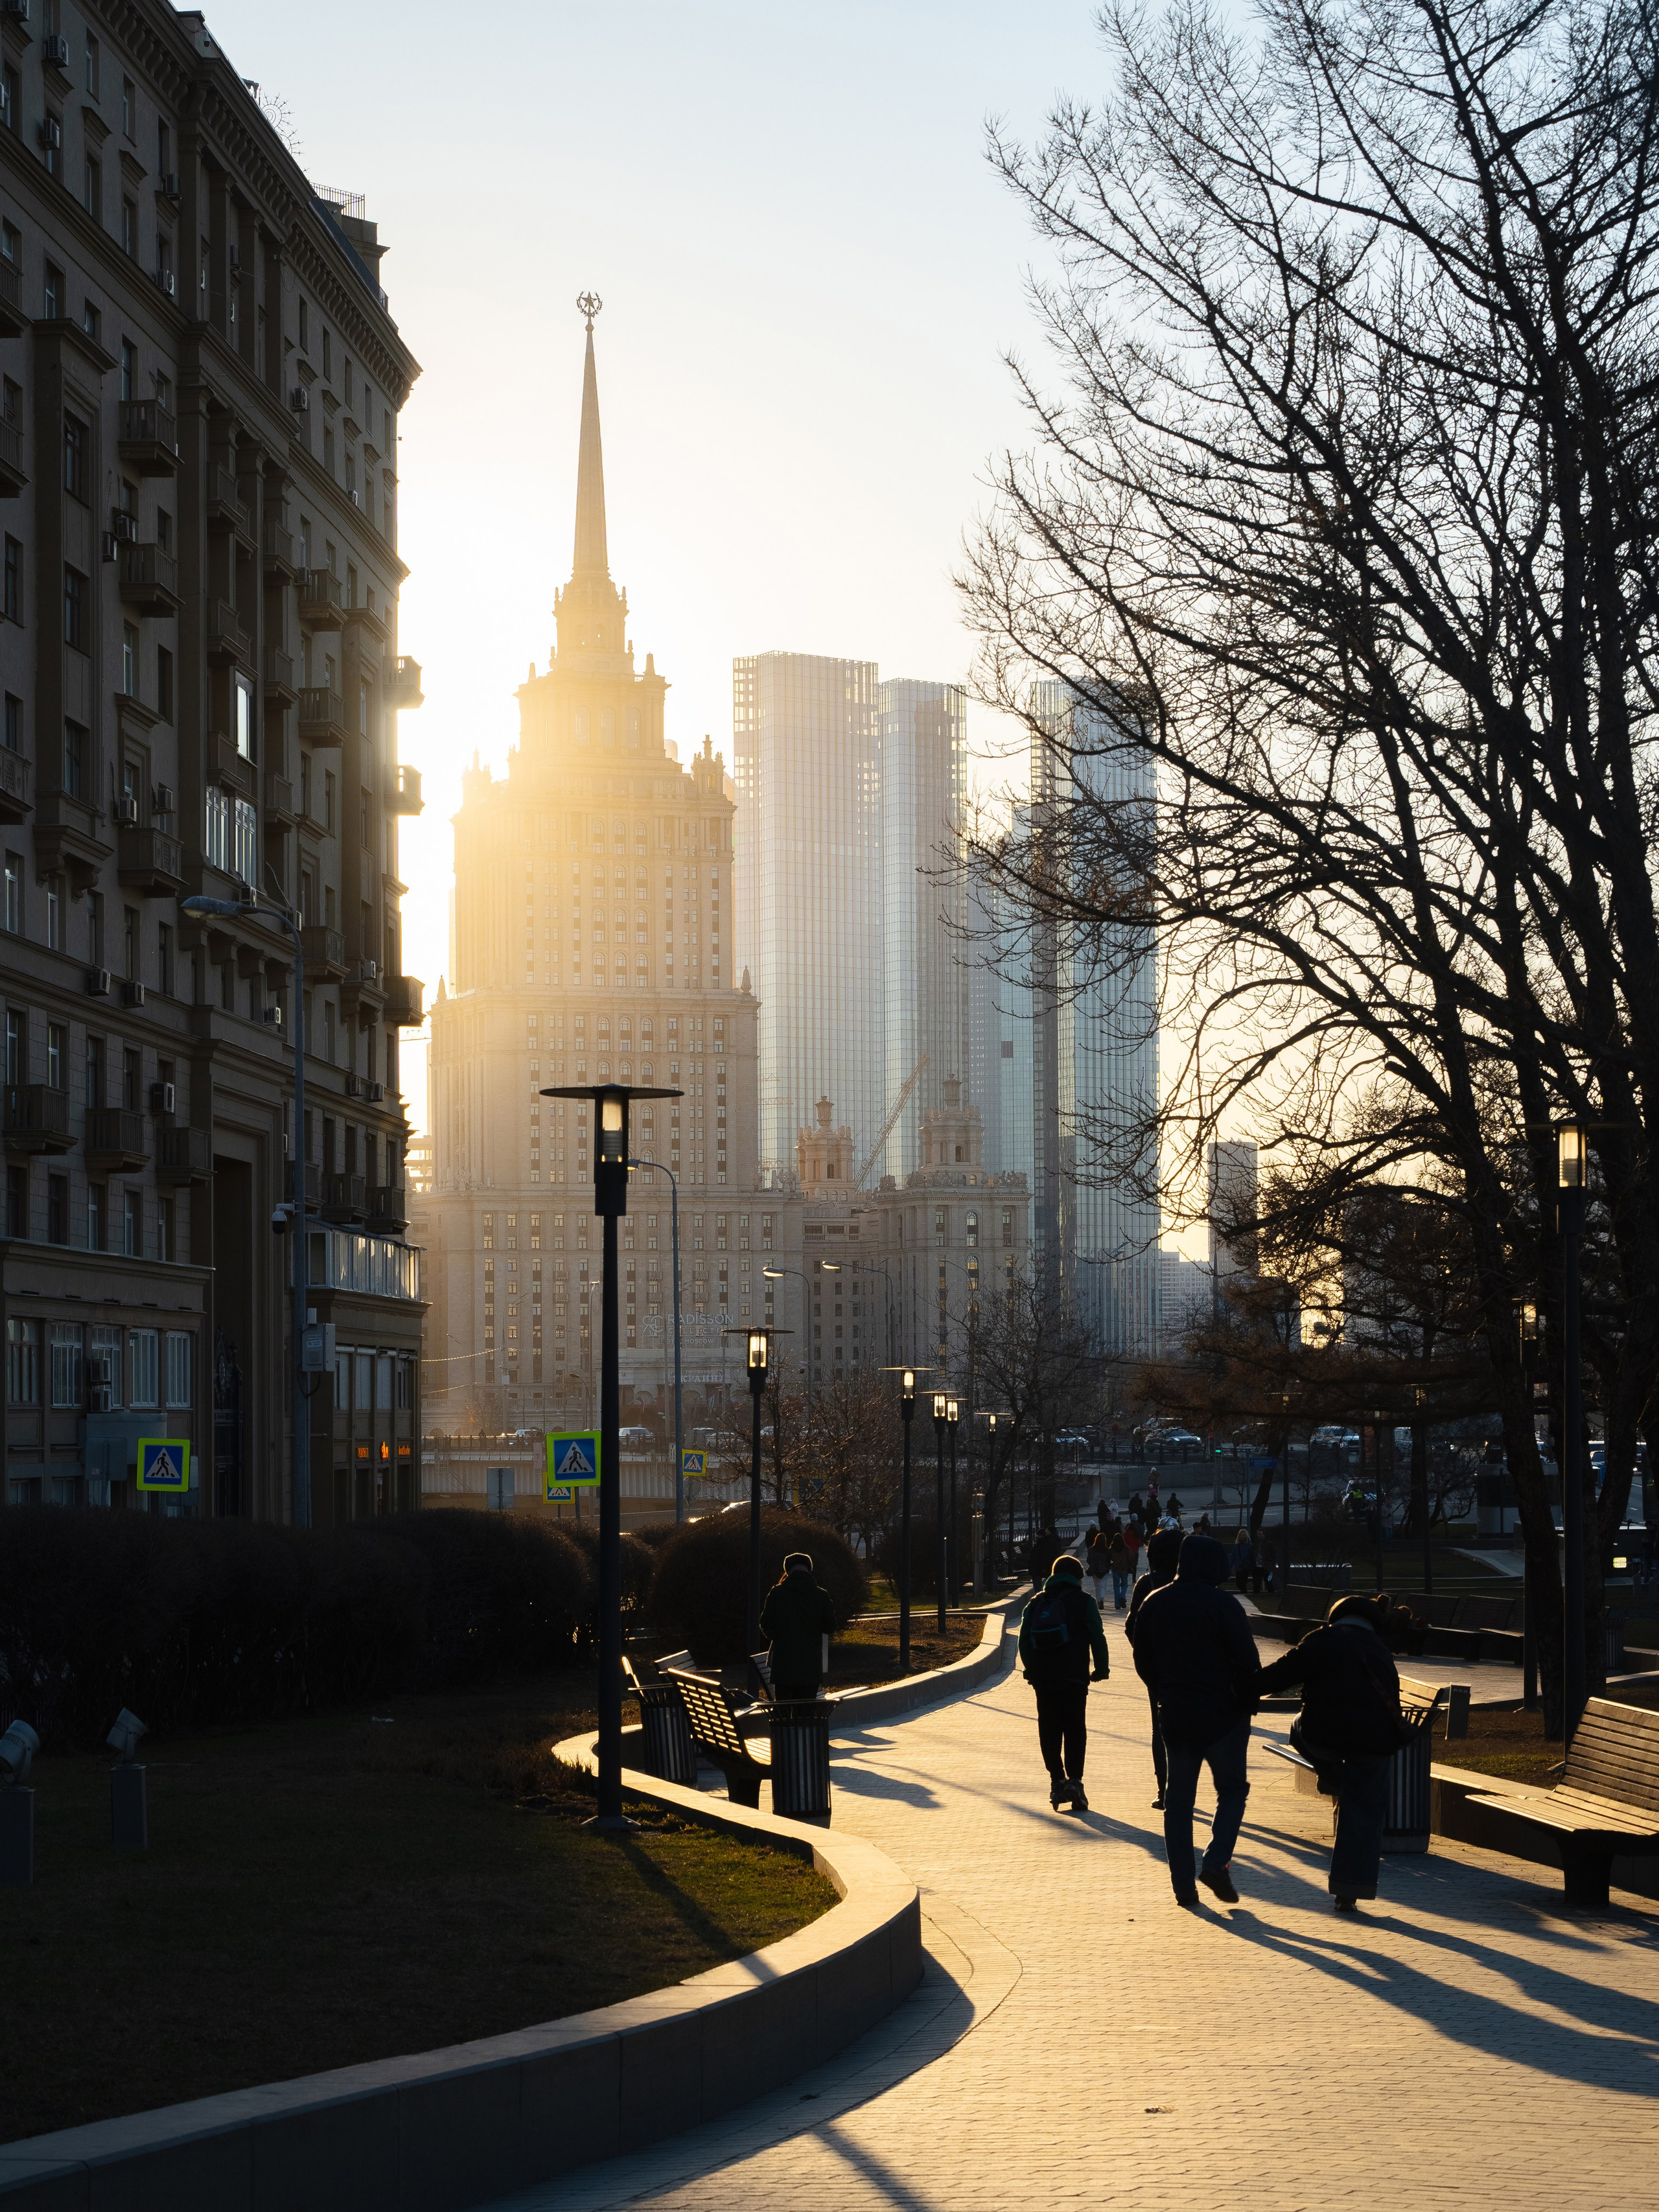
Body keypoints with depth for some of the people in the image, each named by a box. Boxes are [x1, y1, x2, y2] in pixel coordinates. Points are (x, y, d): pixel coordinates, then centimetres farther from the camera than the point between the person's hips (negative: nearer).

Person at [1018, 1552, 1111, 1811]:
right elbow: (1097, 1637, -4)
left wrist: (1032, 1669, 17)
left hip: (1042, 1676, 3)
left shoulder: (1037, 1603, 12)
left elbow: (1024, 1640, 10)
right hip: (1074, 1677, -3)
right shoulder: (1083, 1601, 0)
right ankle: (1074, 1779, -11)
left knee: (1049, 1730, 8)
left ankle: (1057, 1780, 4)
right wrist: (1102, 1668, 5)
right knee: (1075, 1730, 0)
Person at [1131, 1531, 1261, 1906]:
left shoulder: (1155, 1604, 6)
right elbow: (1247, 1663, -13)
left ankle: (1183, 1884, 6)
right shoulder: (1223, 1604, -11)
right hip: (1221, 1714, -4)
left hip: (1174, 1716, 4)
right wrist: (1247, 1705, 0)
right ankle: (1217, 1862, -10)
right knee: (1232, 1790, 9)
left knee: (1178, 1798, 9)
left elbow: (1143, 1662, 12)